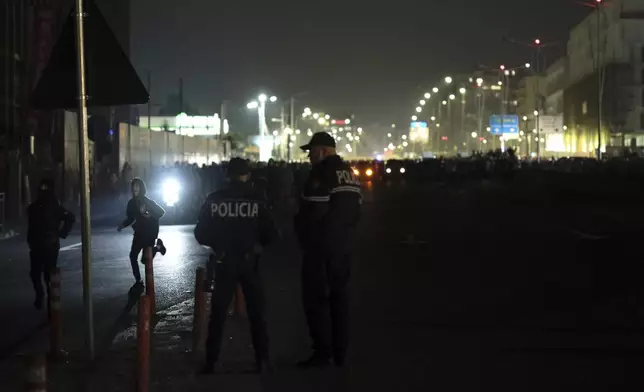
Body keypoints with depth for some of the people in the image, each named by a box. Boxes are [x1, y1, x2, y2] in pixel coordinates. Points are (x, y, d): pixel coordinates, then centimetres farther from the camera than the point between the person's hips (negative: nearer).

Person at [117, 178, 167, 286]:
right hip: (139, 232, 6)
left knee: (145, 259, -8)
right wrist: (122, 225, -6)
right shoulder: (132, 203, 4)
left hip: (150, 232, -5)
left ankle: (158, 247, 21)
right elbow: (130, 218, 11)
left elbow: (161, 212, -7)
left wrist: (150, 216, -23)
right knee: (133, 256, 0)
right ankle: (138, 281, 13)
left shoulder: (148, 202, -12)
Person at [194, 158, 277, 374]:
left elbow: (201, 234, 0)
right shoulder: (255, 200, -7)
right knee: (256, 313, 11)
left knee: (218, 313, 10)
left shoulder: (214, 199, -5)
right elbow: (270, 234, -5)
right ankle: (262, 361, 8)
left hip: (224, 262, 1)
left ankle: (210, 362, 10)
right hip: (249, 261, -1)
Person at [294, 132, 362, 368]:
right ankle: (340, 352, 16)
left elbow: (313, 211, -21)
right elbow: (356, 208, 12)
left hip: (320, 245, -8)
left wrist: (300, 230, -4)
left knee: (316, 298, -2)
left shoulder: (322, 173, -15)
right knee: (339, 296, 13)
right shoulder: (350, 174, 12)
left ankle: (323, 352, -4)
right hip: (343, 244, 8)